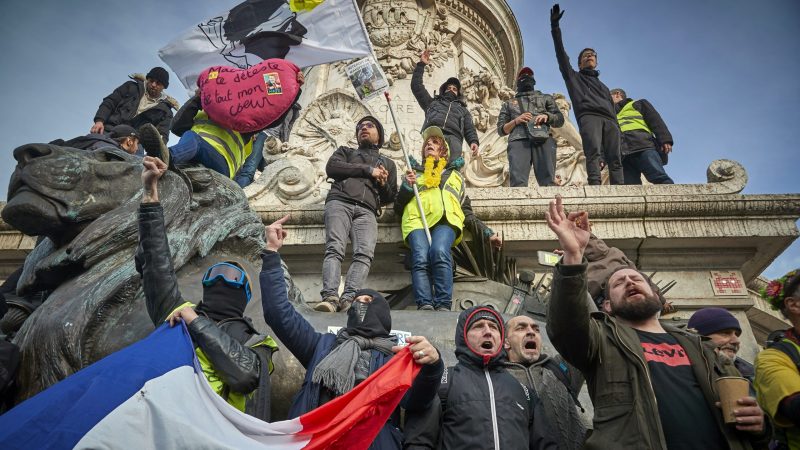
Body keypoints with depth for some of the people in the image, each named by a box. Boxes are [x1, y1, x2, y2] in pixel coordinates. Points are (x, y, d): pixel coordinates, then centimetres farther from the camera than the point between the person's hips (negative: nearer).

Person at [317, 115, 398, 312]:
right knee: (335, 248, -25)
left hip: (366, 211, 1)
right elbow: (331, 168, 8)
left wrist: (383, 184, 6)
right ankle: (330, 297, -39)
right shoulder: (345, 151, 31)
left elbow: (390, 198, 29)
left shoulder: (388, 164, 35)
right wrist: (367, 170, 4)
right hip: (339, 202, -1)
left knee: (365, 253, -27)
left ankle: (348, 299, -40)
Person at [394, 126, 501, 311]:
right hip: (416, 218, 1)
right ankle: (425, 305, -43)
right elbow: (398, 208, 26)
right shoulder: (414, 173, 37)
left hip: (446, 219, -1)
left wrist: (488, 233, 16)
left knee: (439, 252, -34)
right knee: (420, 259, -30)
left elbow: (467, 212, 30)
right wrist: (407, 187, 8)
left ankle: (443, 306, -41)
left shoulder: (455, 174, 37)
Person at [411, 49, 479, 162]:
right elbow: (416, 86, 35)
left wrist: (474, 142, 2)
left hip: (453, 137, 0)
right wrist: (421, 65, 31)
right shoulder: (433, 102, 39)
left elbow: (469, 129, 23)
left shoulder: (463, 109, 38)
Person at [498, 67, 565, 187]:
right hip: (518, 141, 0)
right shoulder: (509, 103, 32)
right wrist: (516, 121, 2)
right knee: (518, 181, -24)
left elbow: (560, 120, 22)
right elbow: (501, 130, 21)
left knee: (548, 181, -20)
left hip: (543, 139, 1)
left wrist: (547, 116, 0)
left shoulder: (546, 98, 33)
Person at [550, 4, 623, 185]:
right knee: (593, 153, -28)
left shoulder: (604, 87, 40)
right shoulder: (573, 77, 30)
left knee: (615, 159, -15)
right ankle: (595, 189, -44)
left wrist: (616, 130, 11)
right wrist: (555, 26, 10)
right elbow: (561, 55, 18)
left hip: (609, 121, 4)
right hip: (588, 116, -4)